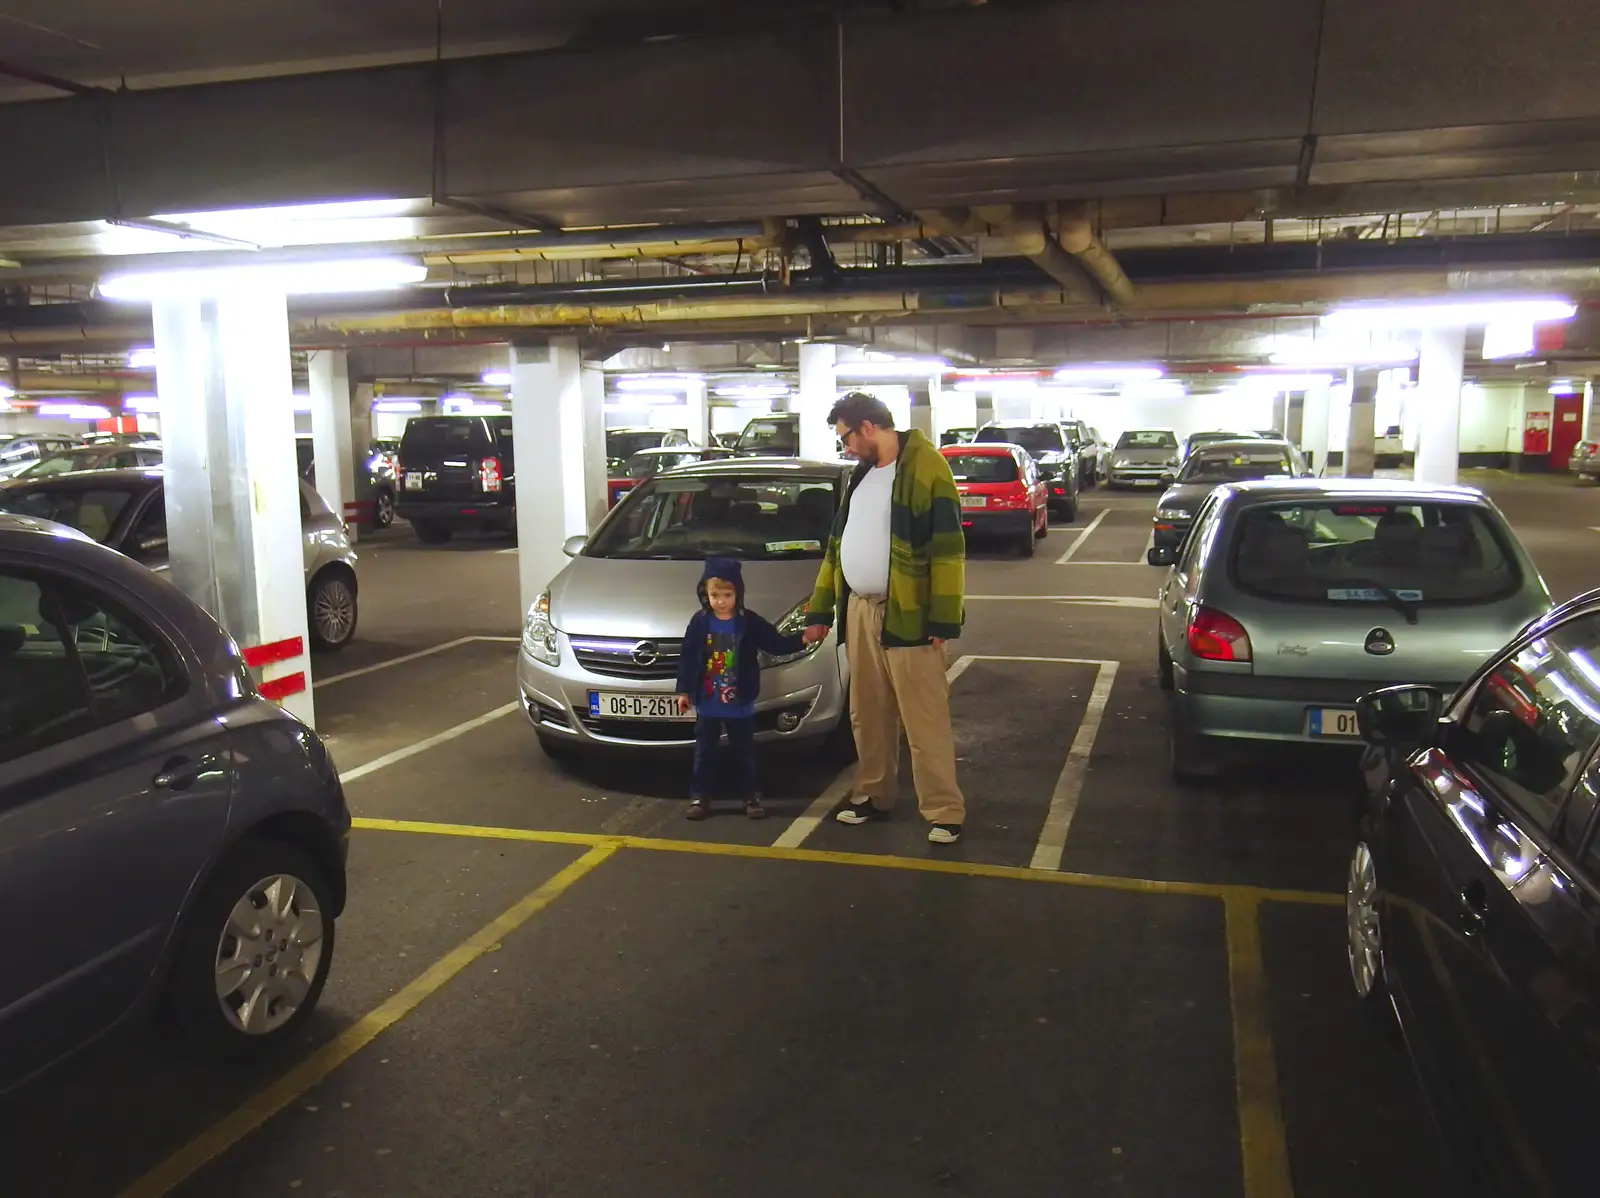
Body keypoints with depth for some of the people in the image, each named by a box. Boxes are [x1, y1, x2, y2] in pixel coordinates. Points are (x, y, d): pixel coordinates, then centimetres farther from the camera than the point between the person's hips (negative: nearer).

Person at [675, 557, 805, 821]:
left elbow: (776, 644, -2)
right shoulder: (700, 623, -3)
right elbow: (687, 658, 1)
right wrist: (683, 691, 0)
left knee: (744, 753, 10)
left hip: (740, 704, 0)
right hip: (707, 704, 1)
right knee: (704, 753, 8)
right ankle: (699, 797, 17)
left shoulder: (749, 622, -5)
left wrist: (803, 639, -16)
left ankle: (751, 797, 19)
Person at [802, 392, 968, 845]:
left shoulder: (926, 467, -11)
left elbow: (947, 548, -15)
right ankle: (874, 795, 28)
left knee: (924, 720, -4)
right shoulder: (860, 475, 15)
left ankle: (945, 811, 4)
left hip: (906, 615, -8)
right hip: (859, 611, 8)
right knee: (867, 715, 15)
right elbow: (837, 545, 20)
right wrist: (820, 609, 18)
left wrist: (943, 619, -18)